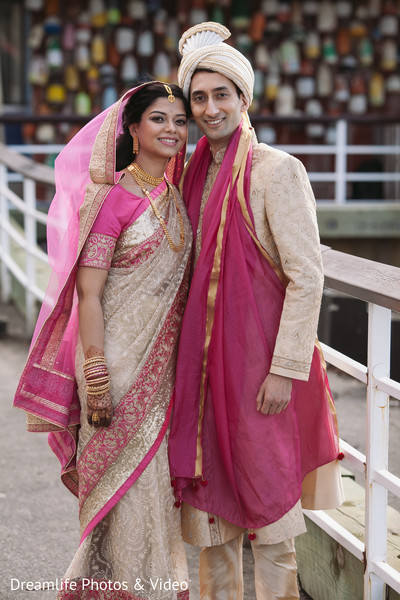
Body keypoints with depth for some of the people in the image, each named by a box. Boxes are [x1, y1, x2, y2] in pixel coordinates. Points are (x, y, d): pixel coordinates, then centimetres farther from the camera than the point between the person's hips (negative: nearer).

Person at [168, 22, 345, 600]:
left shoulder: (276, 170, -11)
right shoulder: (199, 172, 10)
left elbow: (307, 277, -15)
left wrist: (285, 370, -18)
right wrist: (192, 352, 12)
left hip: (260, 356, -7)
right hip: (206, 353, 7)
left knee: (266, 499, 2)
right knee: (213, 493, 14)